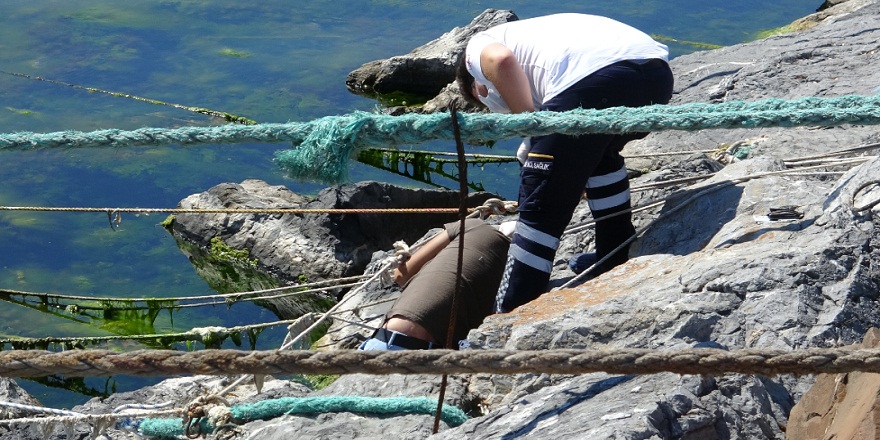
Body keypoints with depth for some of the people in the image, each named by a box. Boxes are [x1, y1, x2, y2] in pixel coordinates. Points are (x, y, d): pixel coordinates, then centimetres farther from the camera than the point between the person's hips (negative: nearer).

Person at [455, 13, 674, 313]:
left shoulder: (478, 46, 25)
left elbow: (501, 60, -3)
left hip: (590, 77, -7)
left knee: (541, 207, 3)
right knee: (601, 154, 37)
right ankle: (619, 262, 43)